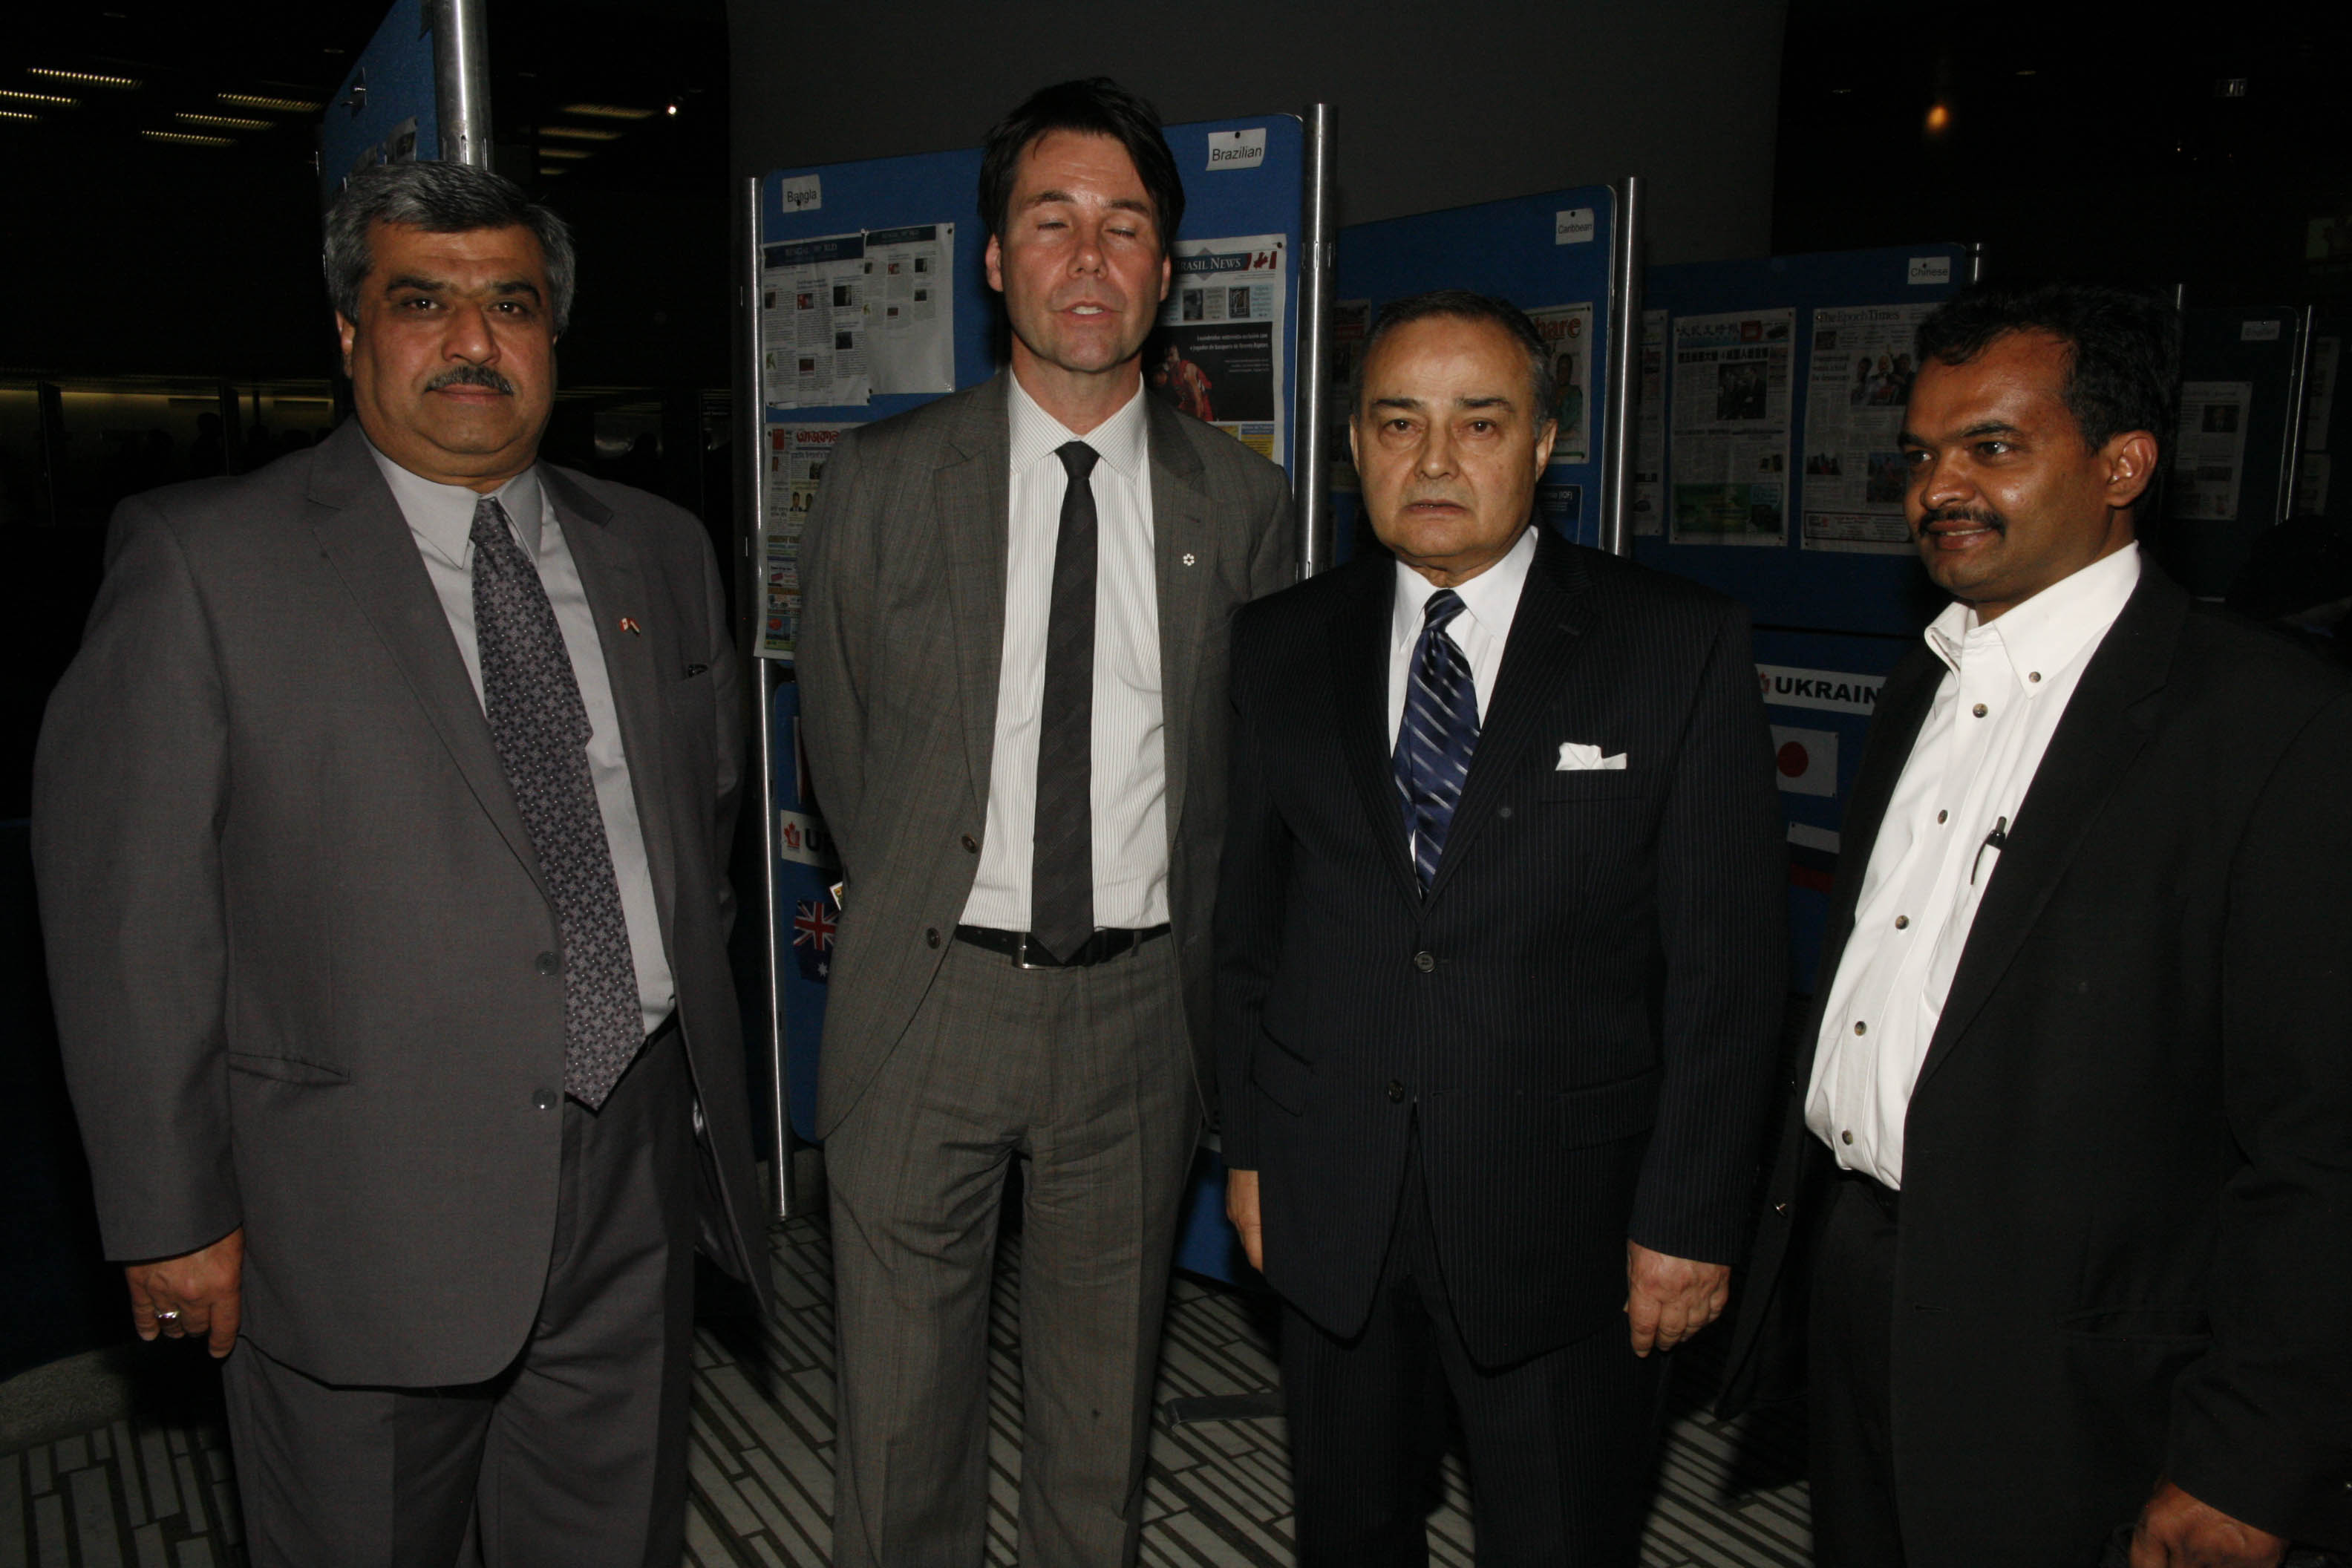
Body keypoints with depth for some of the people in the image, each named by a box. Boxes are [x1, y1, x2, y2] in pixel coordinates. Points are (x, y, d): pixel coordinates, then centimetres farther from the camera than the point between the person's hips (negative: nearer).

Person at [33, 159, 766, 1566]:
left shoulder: (660, 552, 8)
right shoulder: (202, 559, -6)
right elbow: (126, 908, -7)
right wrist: (173, 1219, -8)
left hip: (639, 1185, 4)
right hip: (363, 1215, -3)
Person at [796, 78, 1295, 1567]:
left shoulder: (1244, 502, 0)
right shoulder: (883, 481, -3)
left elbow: (1253, 763, 8)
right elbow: (841, 744, 6)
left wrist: (1191, 964, 9)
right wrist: (930, 912, 11)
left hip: (1141, 1005, 1)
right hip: (930, 996, 0)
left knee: (1104, 1394, 19)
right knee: (903, 1401, 13)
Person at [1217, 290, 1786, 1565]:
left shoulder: (1681, 648, -7)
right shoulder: (1279, 646, 2)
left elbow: (1726, 965, -7)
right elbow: (1247, 919, 6)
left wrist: (1690, 1219, -8)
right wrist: (1248, 1145, 6)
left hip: (1566, 1219, -2)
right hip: (1329, 1206, 3)